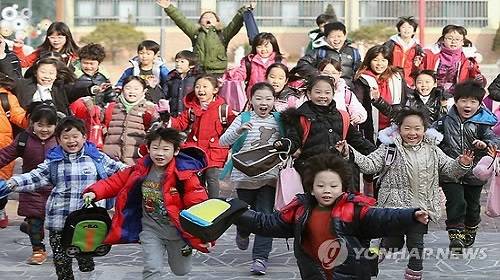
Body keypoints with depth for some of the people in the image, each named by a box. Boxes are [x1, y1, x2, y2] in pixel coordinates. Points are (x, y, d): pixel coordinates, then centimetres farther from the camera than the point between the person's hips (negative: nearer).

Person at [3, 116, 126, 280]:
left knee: (86, 257, 6)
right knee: (61, 260, 7)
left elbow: (116, 168, 10)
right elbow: (35, 177, 2)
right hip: (59, 220, 1)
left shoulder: (96, 157, 3)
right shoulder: (53, 160, 5)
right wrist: (14, 183, -10)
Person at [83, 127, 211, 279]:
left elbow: (198, 204, -19)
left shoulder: (185, 174, -19)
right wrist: (95, 192, -15)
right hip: (151, 229, 1)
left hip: (177, 229, -1)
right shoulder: (140, 170, -8)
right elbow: (116, 181, 1)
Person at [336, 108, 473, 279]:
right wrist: (349, 153, -23)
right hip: (394, 206, -2)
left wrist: (462, 164, -11)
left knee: (416, 243, 6)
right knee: (393, 242, 3)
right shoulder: (390, 148, -3)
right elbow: (369, 165, -9)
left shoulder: (432, 150, 6)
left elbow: (450, 169, 11)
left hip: (421, 208, 2)